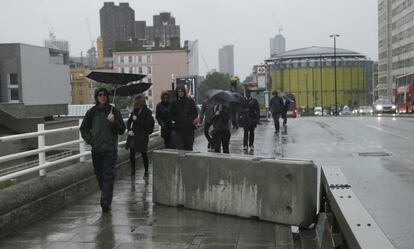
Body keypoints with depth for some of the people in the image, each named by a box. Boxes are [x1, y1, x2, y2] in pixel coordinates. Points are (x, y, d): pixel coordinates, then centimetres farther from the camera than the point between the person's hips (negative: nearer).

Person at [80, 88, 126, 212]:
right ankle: (106, 199, 27)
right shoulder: (92, 112, 5)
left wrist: (113, 121, -16)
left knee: (108, 175, -10)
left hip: (110, 149, -3)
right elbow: (83, 129, 15)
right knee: (99, 175, 11)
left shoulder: (114, 111, 0)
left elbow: (122, 130, 1)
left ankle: (105, 201, -13)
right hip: (96, 150, 3)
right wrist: (90, 140, 3)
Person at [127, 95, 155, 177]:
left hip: (142, 136, -5)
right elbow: (129, 122, 14)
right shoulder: (135, 111, 8)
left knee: (143, 153, 3)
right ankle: (133, 169, 17)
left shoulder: (147, 112, -7)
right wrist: (129, 130, -2)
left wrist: (136, 119, -14)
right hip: (133, 135, 5)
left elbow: (146, 124, -15)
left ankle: (146, 171, 17)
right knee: (131, 153, 2)